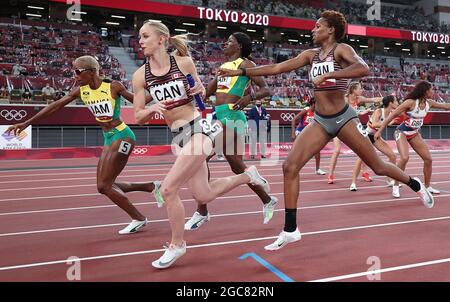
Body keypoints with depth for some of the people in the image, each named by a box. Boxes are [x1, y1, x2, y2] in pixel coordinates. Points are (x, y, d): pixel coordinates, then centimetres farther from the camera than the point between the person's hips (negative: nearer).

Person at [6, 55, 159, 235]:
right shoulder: (80, 91, 3)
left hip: (122, 136, -7)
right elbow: (55, 107, 5)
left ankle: (138, 219, 7)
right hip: (108, 139, 7)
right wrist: (26, 123, 5)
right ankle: (152, 186, 20)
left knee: (104, 186, -9)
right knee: (105, 186, 8)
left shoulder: (113, 87, -13)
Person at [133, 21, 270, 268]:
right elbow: (139, 117, 3)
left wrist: (198, 90, -12)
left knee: (168, 189, -13)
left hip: (198, 129, -5)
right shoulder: (140, 76, 0)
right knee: (203, 195, 10)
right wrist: (152, 109, -17)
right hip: (179, 136, 5)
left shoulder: (183, 62, -6)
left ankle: (176, 245, 10)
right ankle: (248, 176, 34)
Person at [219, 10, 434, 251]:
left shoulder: (341, 50, -8)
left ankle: (416, 185, 37)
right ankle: (290, 230, -3)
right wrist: (240, 72, 7)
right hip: (320, 121, 5)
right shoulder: (311, 55, 9)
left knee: (378, 167, 5)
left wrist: (328, 75, -32)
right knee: (289, 167, -10)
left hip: (343, 118, -5)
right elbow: (276, 68, 9)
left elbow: (363, 69, -28)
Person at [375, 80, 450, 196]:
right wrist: (379, 131, -20)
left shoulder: (429, 103, -1)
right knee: (405, 157, -27)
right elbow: (392, 115, -18)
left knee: (428, 159, 4)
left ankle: (427, 186, 21)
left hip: (414, 134, 7)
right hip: (402, 133, -7)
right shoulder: (411, 102, -21)